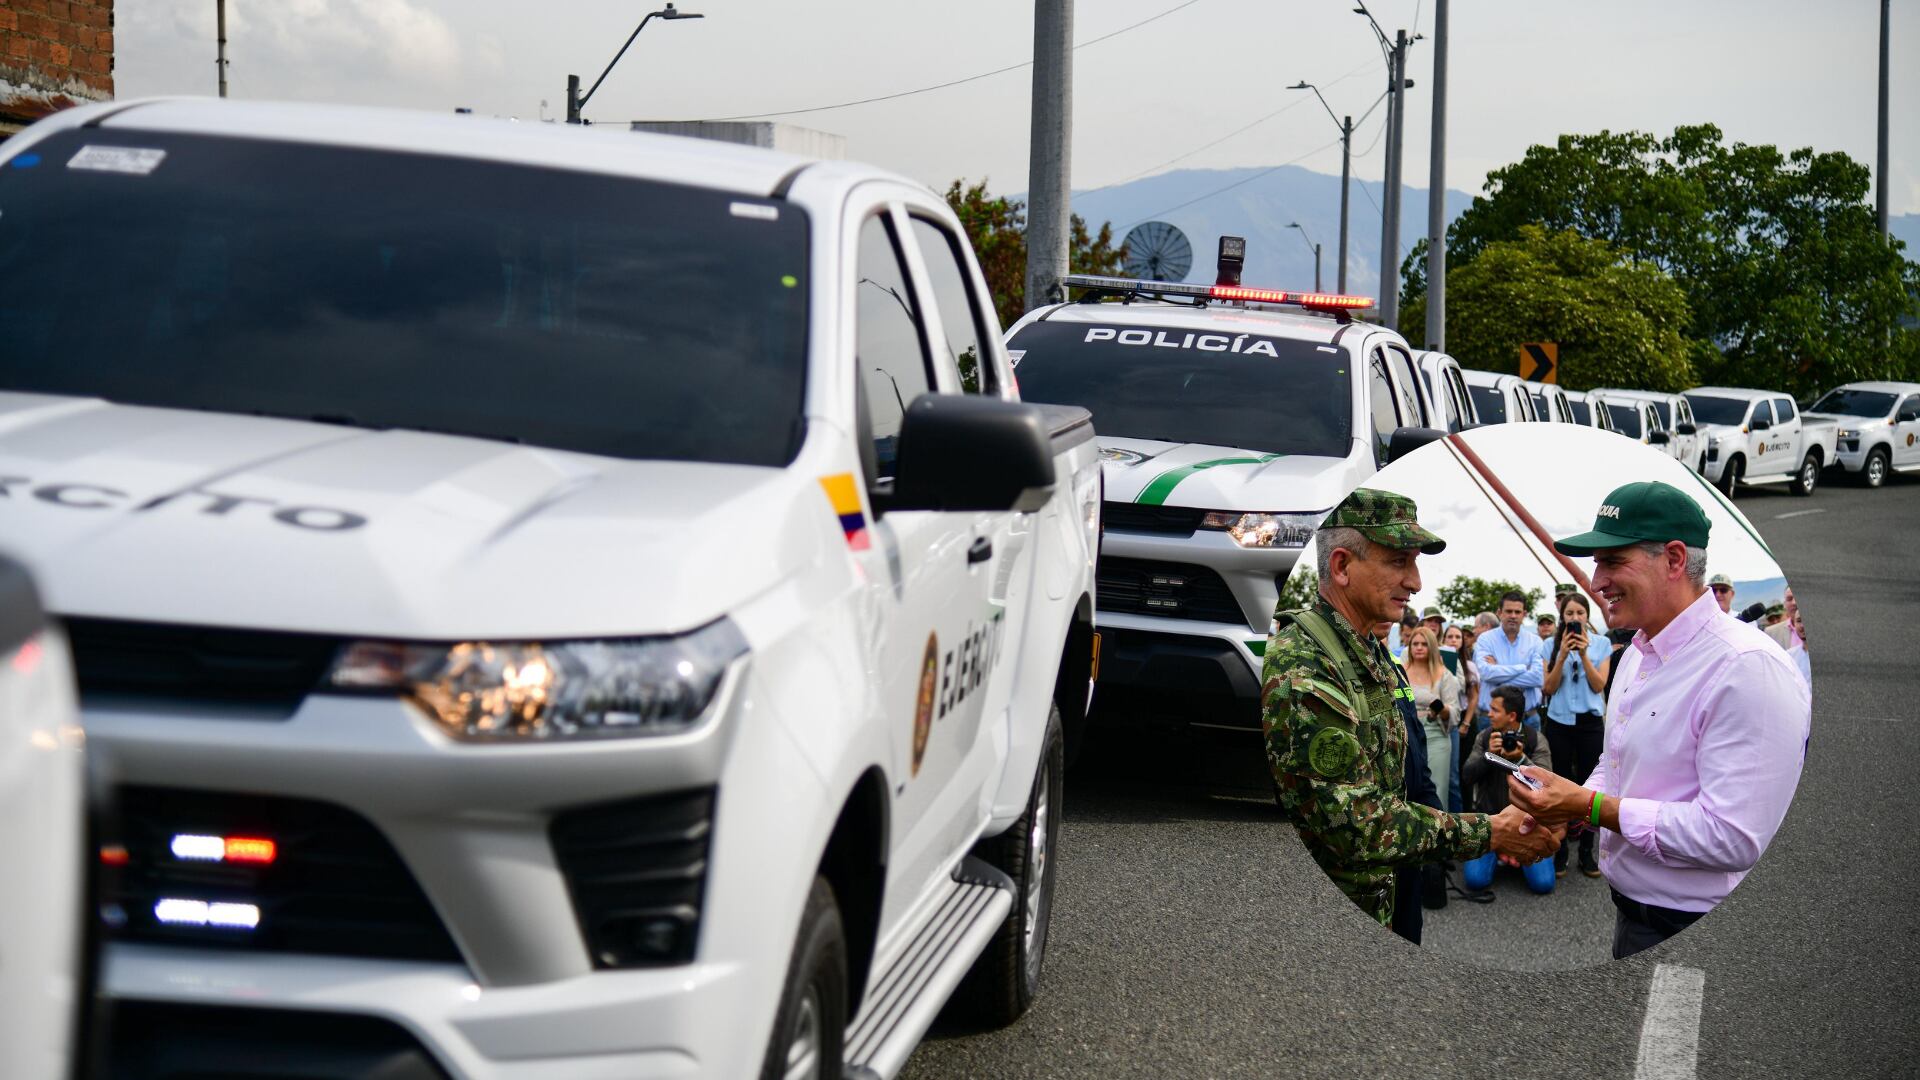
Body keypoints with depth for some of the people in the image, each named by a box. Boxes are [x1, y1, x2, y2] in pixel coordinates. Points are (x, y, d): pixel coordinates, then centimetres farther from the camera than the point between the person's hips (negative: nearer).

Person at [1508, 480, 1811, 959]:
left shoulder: (1748, 669, -22)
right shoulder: (1638, 655, 10)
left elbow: (1734, 838, -28)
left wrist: (1592, 807, -22)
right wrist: (1565, 810, 1)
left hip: (1695, 931, -9)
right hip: (1631, 917, 9)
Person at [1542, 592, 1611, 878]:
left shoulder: (1601, 644, 3)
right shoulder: (1552, 645, 3)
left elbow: (1599, 685, -4)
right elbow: (1549, 687, -2)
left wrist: (1584, 654, -15)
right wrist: (1564, 655, -14)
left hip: (1591, 722, 0)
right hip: (1559, 722, 0)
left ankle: (1587, 851, 8)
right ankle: (1559, 851, 6)